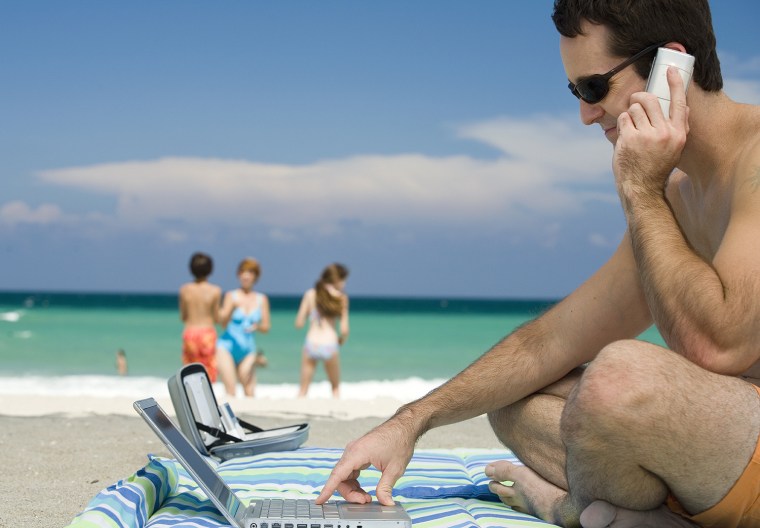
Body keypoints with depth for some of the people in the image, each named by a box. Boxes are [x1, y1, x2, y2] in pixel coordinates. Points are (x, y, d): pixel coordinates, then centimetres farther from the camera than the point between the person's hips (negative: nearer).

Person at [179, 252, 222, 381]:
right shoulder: (215, 291, -6)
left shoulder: (184, 289, 1)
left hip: (189, 332, 3)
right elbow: (216, 318, -2)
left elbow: (182, 317, 7)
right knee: (207, 376, 2)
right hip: (207, 332, -2)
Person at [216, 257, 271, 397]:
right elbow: (223, 322, -6)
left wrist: (257, 326, -12)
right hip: (227, 346, -2)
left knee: (249, 393, -7)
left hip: (248, 349, 2)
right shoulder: (231, 296, 3)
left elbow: (266, 327, 9)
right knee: (230, 390, -11)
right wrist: (232, 307, -22)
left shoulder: (262, 299, 9)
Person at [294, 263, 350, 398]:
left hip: (311, 343, 1)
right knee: (335, 387, 19)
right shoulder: (341, 297, -1)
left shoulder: (310, 294, 5)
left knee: (303, 389, 10)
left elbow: (299, 323, 4)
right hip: (330, 345, -1)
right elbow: (344, 330, -5)